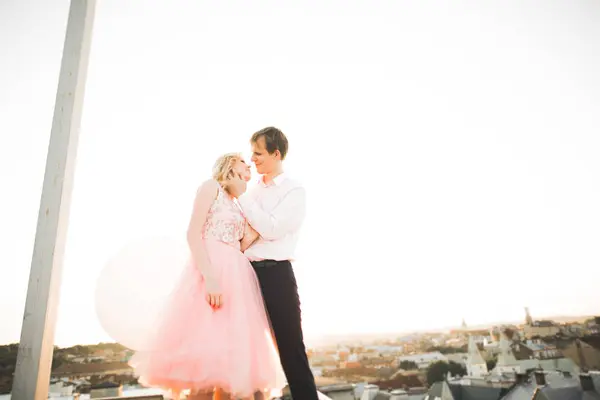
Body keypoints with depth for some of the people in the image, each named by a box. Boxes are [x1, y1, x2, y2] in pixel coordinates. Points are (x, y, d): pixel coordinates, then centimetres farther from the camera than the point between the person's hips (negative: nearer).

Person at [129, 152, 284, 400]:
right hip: (211, 270, -7)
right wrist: (209, 276, -21)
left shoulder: (240, 206, 23)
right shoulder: (211, 186, 3)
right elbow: (193, 234, -10)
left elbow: (241, 246, 15)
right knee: (206, 352, -7)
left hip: (236, 276, 8)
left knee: (232, 352, 8)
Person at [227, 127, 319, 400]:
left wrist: (241, 195, -12)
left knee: (290, 347, 2)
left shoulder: (294, 191, -4)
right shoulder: (254, 190, 13)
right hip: (248, 272, 6)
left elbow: (270, 229, -16)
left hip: (276, 275, -6)